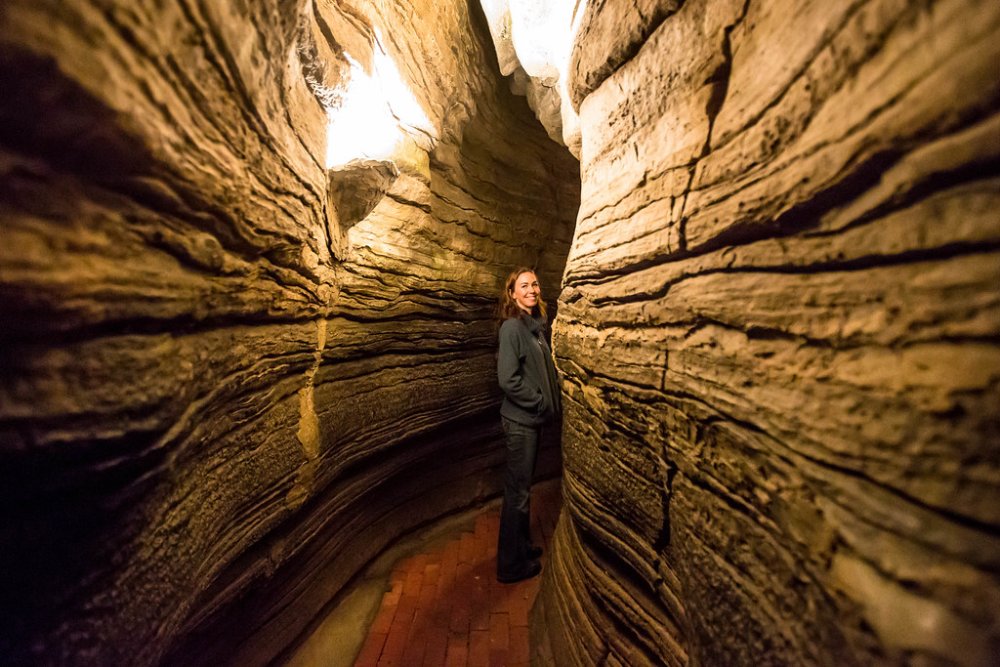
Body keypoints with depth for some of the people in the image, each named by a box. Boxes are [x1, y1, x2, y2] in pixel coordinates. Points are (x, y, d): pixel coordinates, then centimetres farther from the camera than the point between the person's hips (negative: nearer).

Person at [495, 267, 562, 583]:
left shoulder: (535, 325, 8)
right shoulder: (512, 327, -17)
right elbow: (508, 379, -22)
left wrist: (549, 402, 2)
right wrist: (541, 403, -14)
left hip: (533, 418, 8)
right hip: (520, 420, -8)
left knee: (523, 487, 21)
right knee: (517, 492, 6)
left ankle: (522, 546, 41)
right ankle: (511, 564, 26)